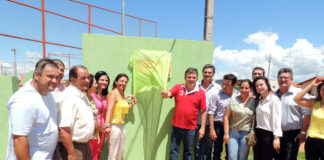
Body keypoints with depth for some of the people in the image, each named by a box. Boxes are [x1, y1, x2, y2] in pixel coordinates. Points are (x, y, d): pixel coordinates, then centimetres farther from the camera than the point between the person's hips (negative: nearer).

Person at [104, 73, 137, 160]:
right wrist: (107, 125, -35)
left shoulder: (123, 95, 12)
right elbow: (109, 110, -25)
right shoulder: (113, 93, -12)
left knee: (121, 151, 18)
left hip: (122, 126, 9)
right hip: (114, 126, -9)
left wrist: (132, 104, 8)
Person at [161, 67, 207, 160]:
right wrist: (164, 94, -38)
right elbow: (168, 94, -14)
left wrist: (202, 128, -3)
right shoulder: (178, 88, 0)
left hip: (190, 128, -1)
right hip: (177, 126, 1)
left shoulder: (201, 92, -4)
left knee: (188, 152, 15)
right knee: (174, 150, 10)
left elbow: (203, 111, -2)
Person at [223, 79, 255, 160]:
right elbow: (226, 117, 0)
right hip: (233, 132, 0)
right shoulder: (233, 100, 0)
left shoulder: (254, 102, 1)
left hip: (246, 133, 0)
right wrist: (226, 133, -3)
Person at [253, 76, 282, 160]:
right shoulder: (258, 100, 13)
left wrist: (276, 137, -17)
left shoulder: (274, 99, -10)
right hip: (258, 134, 7)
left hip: (268, 134, -7)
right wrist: (253, 132, 8)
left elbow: (277, 119, -14)